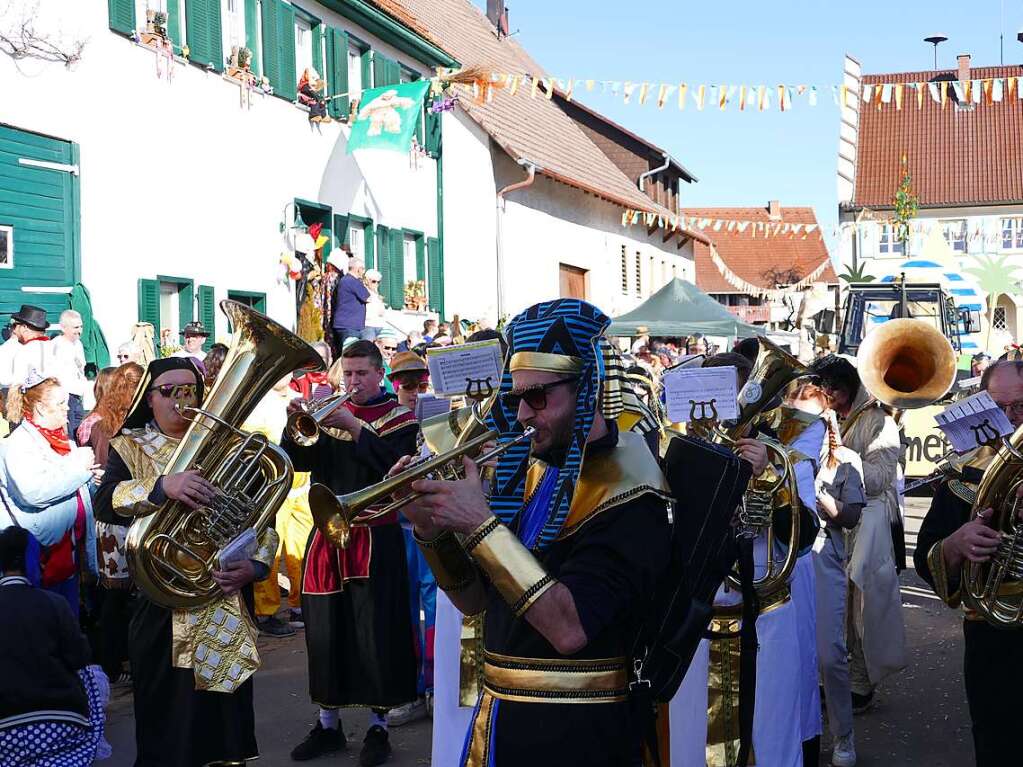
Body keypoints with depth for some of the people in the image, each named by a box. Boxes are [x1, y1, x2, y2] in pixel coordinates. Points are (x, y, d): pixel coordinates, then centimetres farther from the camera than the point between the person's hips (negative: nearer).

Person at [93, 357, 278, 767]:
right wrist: (163, 485, -33)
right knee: (166, 726, 6)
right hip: (163, 604, -1)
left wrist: (256, 565, -13)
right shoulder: (130, 446, 3)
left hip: (229, 607, 2)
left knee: (226, 718, 10)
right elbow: (104, 503, -16)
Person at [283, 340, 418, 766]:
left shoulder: (399, 419, 1)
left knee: (376, 634, -2)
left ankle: (378, 727, 11)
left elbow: (395, 466, -16)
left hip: (375, 541, -4)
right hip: (327, 537, 4)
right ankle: (328, 723, 22)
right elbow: (298, 460, 2)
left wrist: (354, 427, -22)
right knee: (325, 634, 9)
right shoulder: (327, 415, 12)